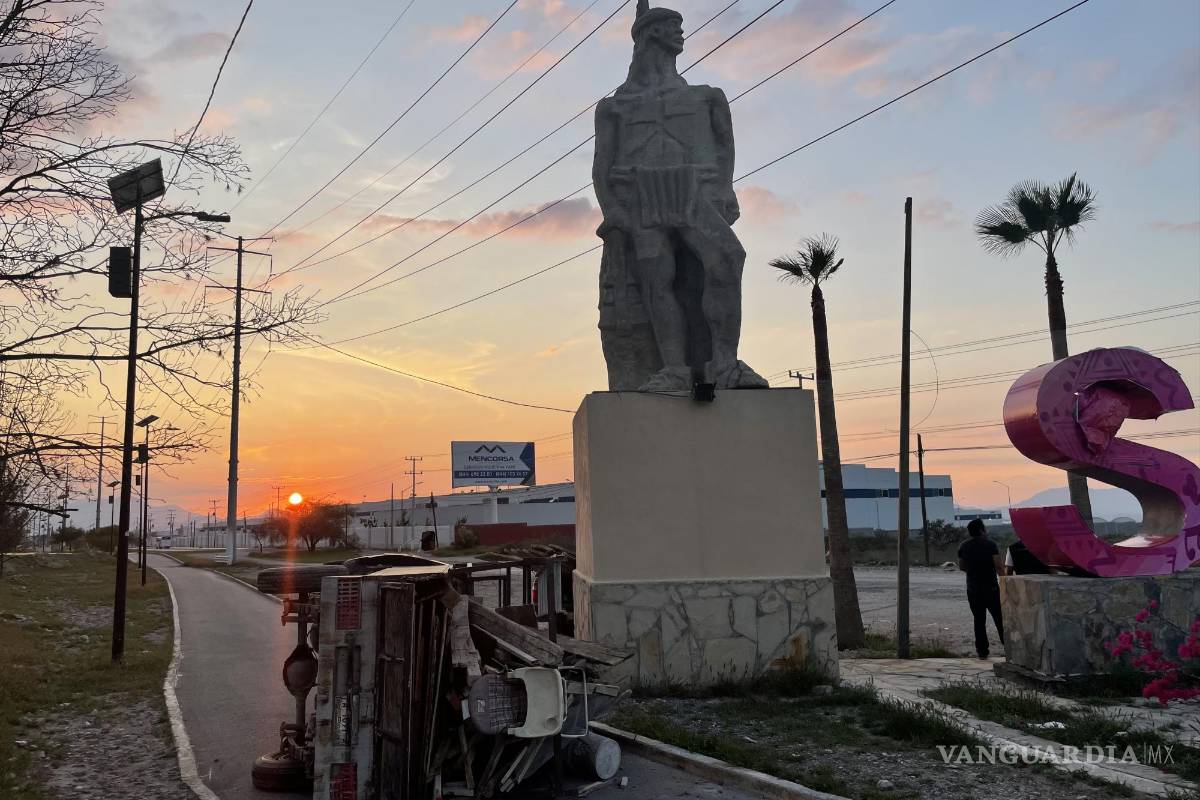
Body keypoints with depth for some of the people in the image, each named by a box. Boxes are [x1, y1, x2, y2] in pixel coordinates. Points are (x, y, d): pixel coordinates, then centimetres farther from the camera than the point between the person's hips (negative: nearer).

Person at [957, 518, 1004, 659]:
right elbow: (999, 566, -15)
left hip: (972, 588, 3)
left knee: (979, 620, 7)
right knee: (999, 618, 7)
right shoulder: (990, 544, -9)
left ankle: (982, 651, 5)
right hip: (991, 588, -3)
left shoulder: (963, 547, 5)